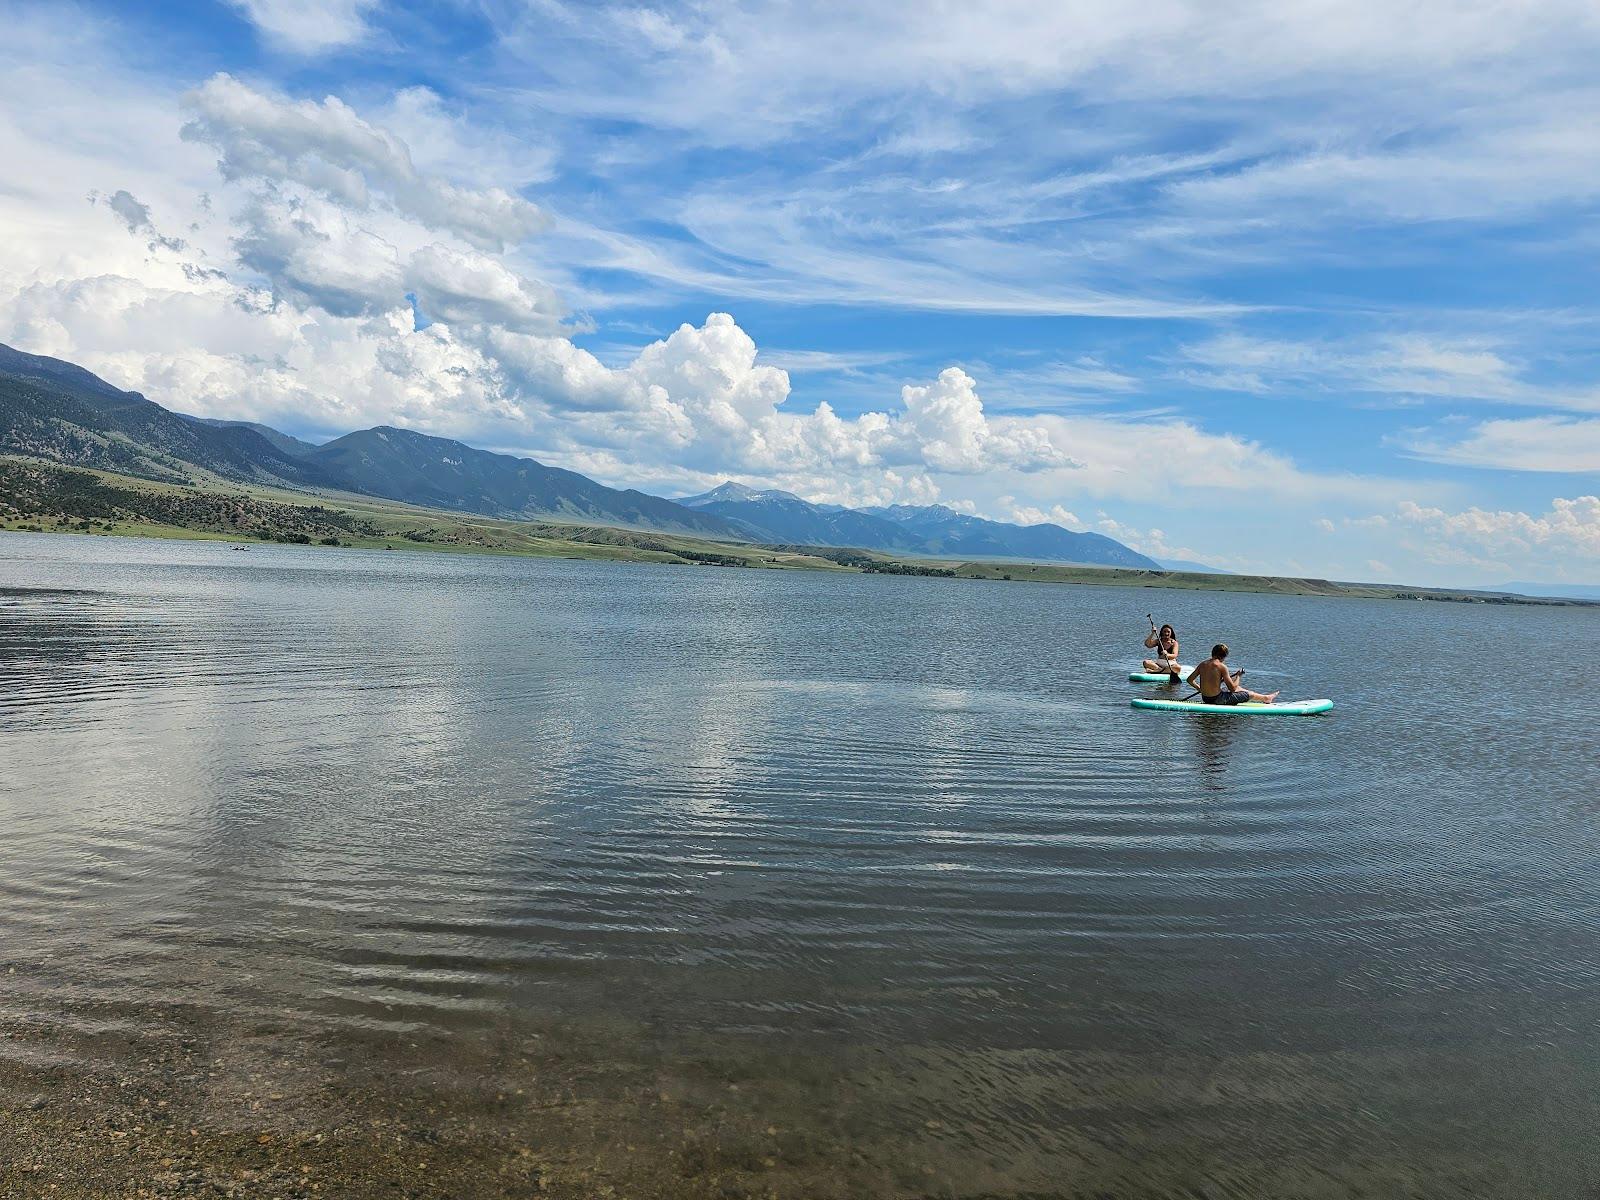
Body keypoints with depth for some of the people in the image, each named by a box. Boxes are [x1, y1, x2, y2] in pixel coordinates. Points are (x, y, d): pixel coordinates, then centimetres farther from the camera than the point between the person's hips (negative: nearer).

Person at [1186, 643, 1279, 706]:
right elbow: (1232, 688, -15)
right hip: (1217, 699, -7)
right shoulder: (1222, 666, -18)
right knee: (1249, 695, 16)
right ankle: (1266, 698, 45)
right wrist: (1238, 676, 2)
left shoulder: (1203, 664, 0)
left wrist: (1199, 688, 18)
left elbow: (1190, 680, 2)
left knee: (1238, 689, 31)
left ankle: (1261, 696, 49)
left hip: (1205, 698, 7)